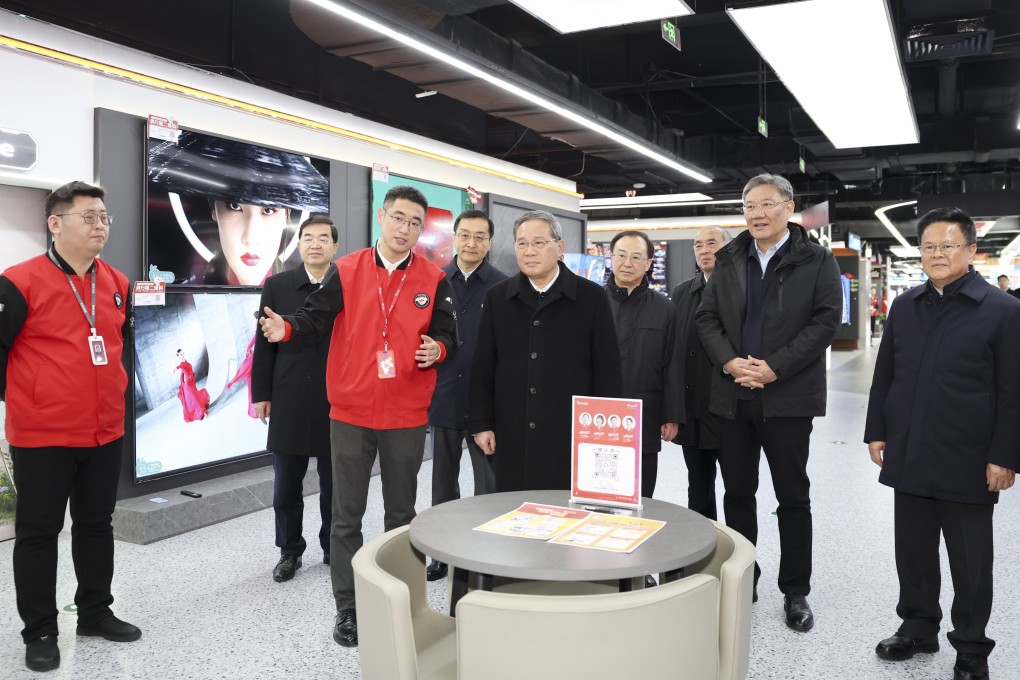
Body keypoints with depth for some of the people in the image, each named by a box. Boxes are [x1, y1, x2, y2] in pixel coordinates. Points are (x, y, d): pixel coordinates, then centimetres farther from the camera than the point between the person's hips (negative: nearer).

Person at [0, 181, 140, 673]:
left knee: (97, 525, 16)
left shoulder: (117, 284, 6)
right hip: (41, 436, -5)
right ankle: (40, 633, 22)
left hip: (106, 433, 5)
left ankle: (96, 613, 31)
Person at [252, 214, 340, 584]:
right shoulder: (277, 285, 4)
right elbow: (264, 343, 4)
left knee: (334, 483, 11)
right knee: (286, 485, 10)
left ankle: (334, 548, 27)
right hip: (289, 400, 1)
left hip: (337, 400, -1)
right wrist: (261, 394, 1)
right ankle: (289, 551, 26)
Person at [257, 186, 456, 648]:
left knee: (401, 514, 14)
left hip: (407, 417, 0)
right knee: (347, 516, 8)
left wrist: (437, 350, -20)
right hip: (350, 412, 0)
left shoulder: (434, 280, 0)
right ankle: (347, 607, 23)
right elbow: (316, 318, -2)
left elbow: (447, 335, 2)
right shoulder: (346, 271, 0)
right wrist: (287, 329, -23)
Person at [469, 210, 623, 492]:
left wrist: (605, 432, -2)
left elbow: (607, 370, 0)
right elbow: (483, 367, 8)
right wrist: (481, 423, 4)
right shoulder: (497, 297, 7)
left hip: (572, 436, -2)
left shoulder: (591, 297, 0)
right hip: (512, 437, 2)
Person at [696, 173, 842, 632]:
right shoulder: (728, 261, 9)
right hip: (734, 396, 4)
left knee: (793, 497, 7)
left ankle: (795, 591, 22)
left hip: (788, 398, -3)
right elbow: (706, 317, 5)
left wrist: (774, 368, -17)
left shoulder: (818, 261, -1)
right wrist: (730, 362, -12)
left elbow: (826, 321, -9)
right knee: (737, 493, 12)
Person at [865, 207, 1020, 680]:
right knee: (913, 552, 15)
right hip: (910, 458, 4)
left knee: (971, 564, 10)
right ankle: (918, 627, 33)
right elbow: (884, 375, 12)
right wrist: (876, 431, 8)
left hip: (967, 464, -4)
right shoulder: (904, 306, 8)